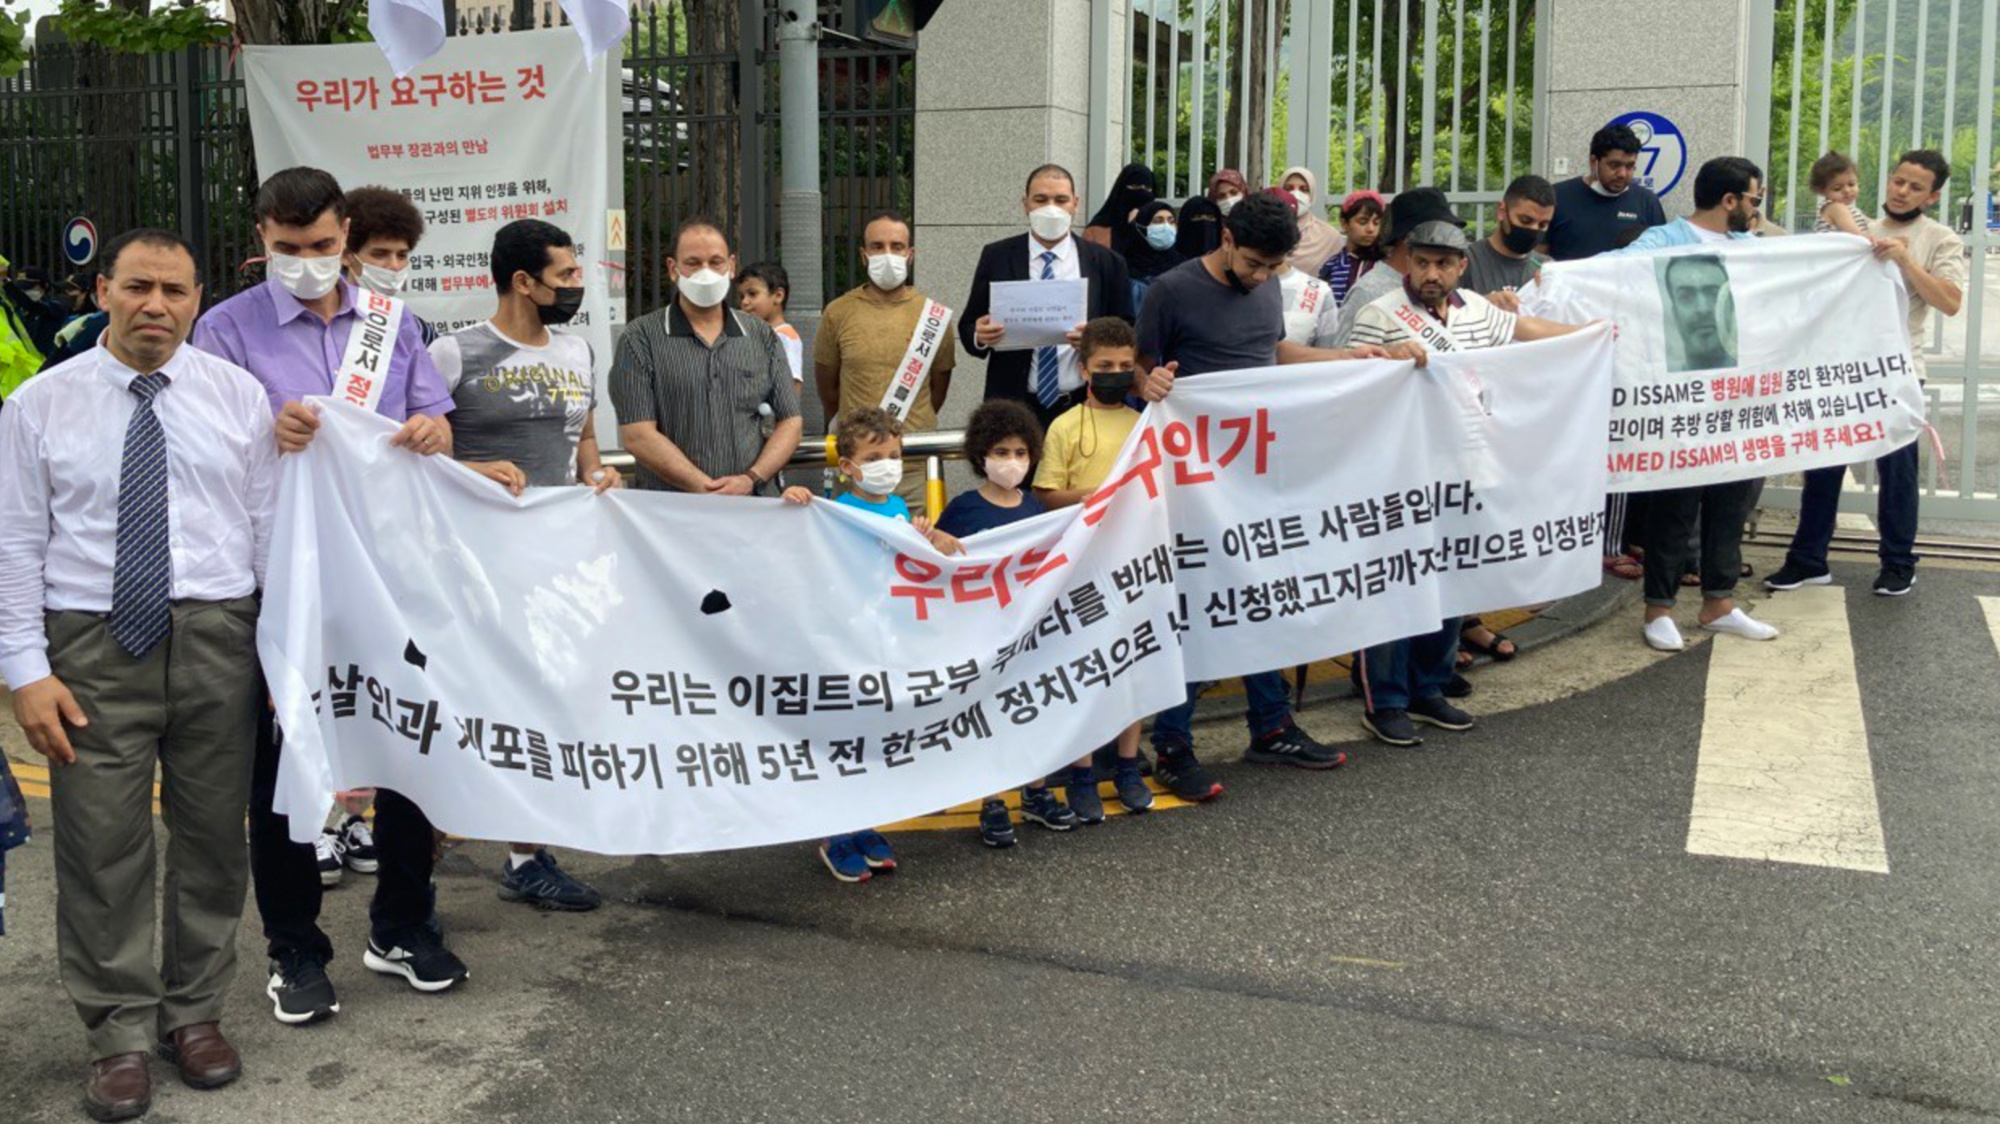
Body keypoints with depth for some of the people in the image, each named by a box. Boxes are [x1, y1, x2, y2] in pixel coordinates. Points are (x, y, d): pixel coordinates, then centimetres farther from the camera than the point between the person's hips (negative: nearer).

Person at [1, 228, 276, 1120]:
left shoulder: (238, 396, 4)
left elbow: (271, 525, 4)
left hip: (217, 642, 1)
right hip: (93, 645, -1)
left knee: (213, 836, 9)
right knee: (102, 845, 1)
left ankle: (196, 1011, 26)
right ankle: (120, 1033, 16)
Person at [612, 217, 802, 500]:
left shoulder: (762, 337, 15)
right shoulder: (641, 339, 5)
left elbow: (790, 423, 13)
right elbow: (637, 436, -3)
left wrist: (751, 480, -4)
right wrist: (705, 488, -11)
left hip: (756, 505, 2)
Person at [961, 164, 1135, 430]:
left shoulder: (1106, 263, 6)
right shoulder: (996, 257, 7)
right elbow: (968, 325, 9)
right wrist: (980, 336, -13)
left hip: (1083, 408, 0)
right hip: (1013, 407, 0)